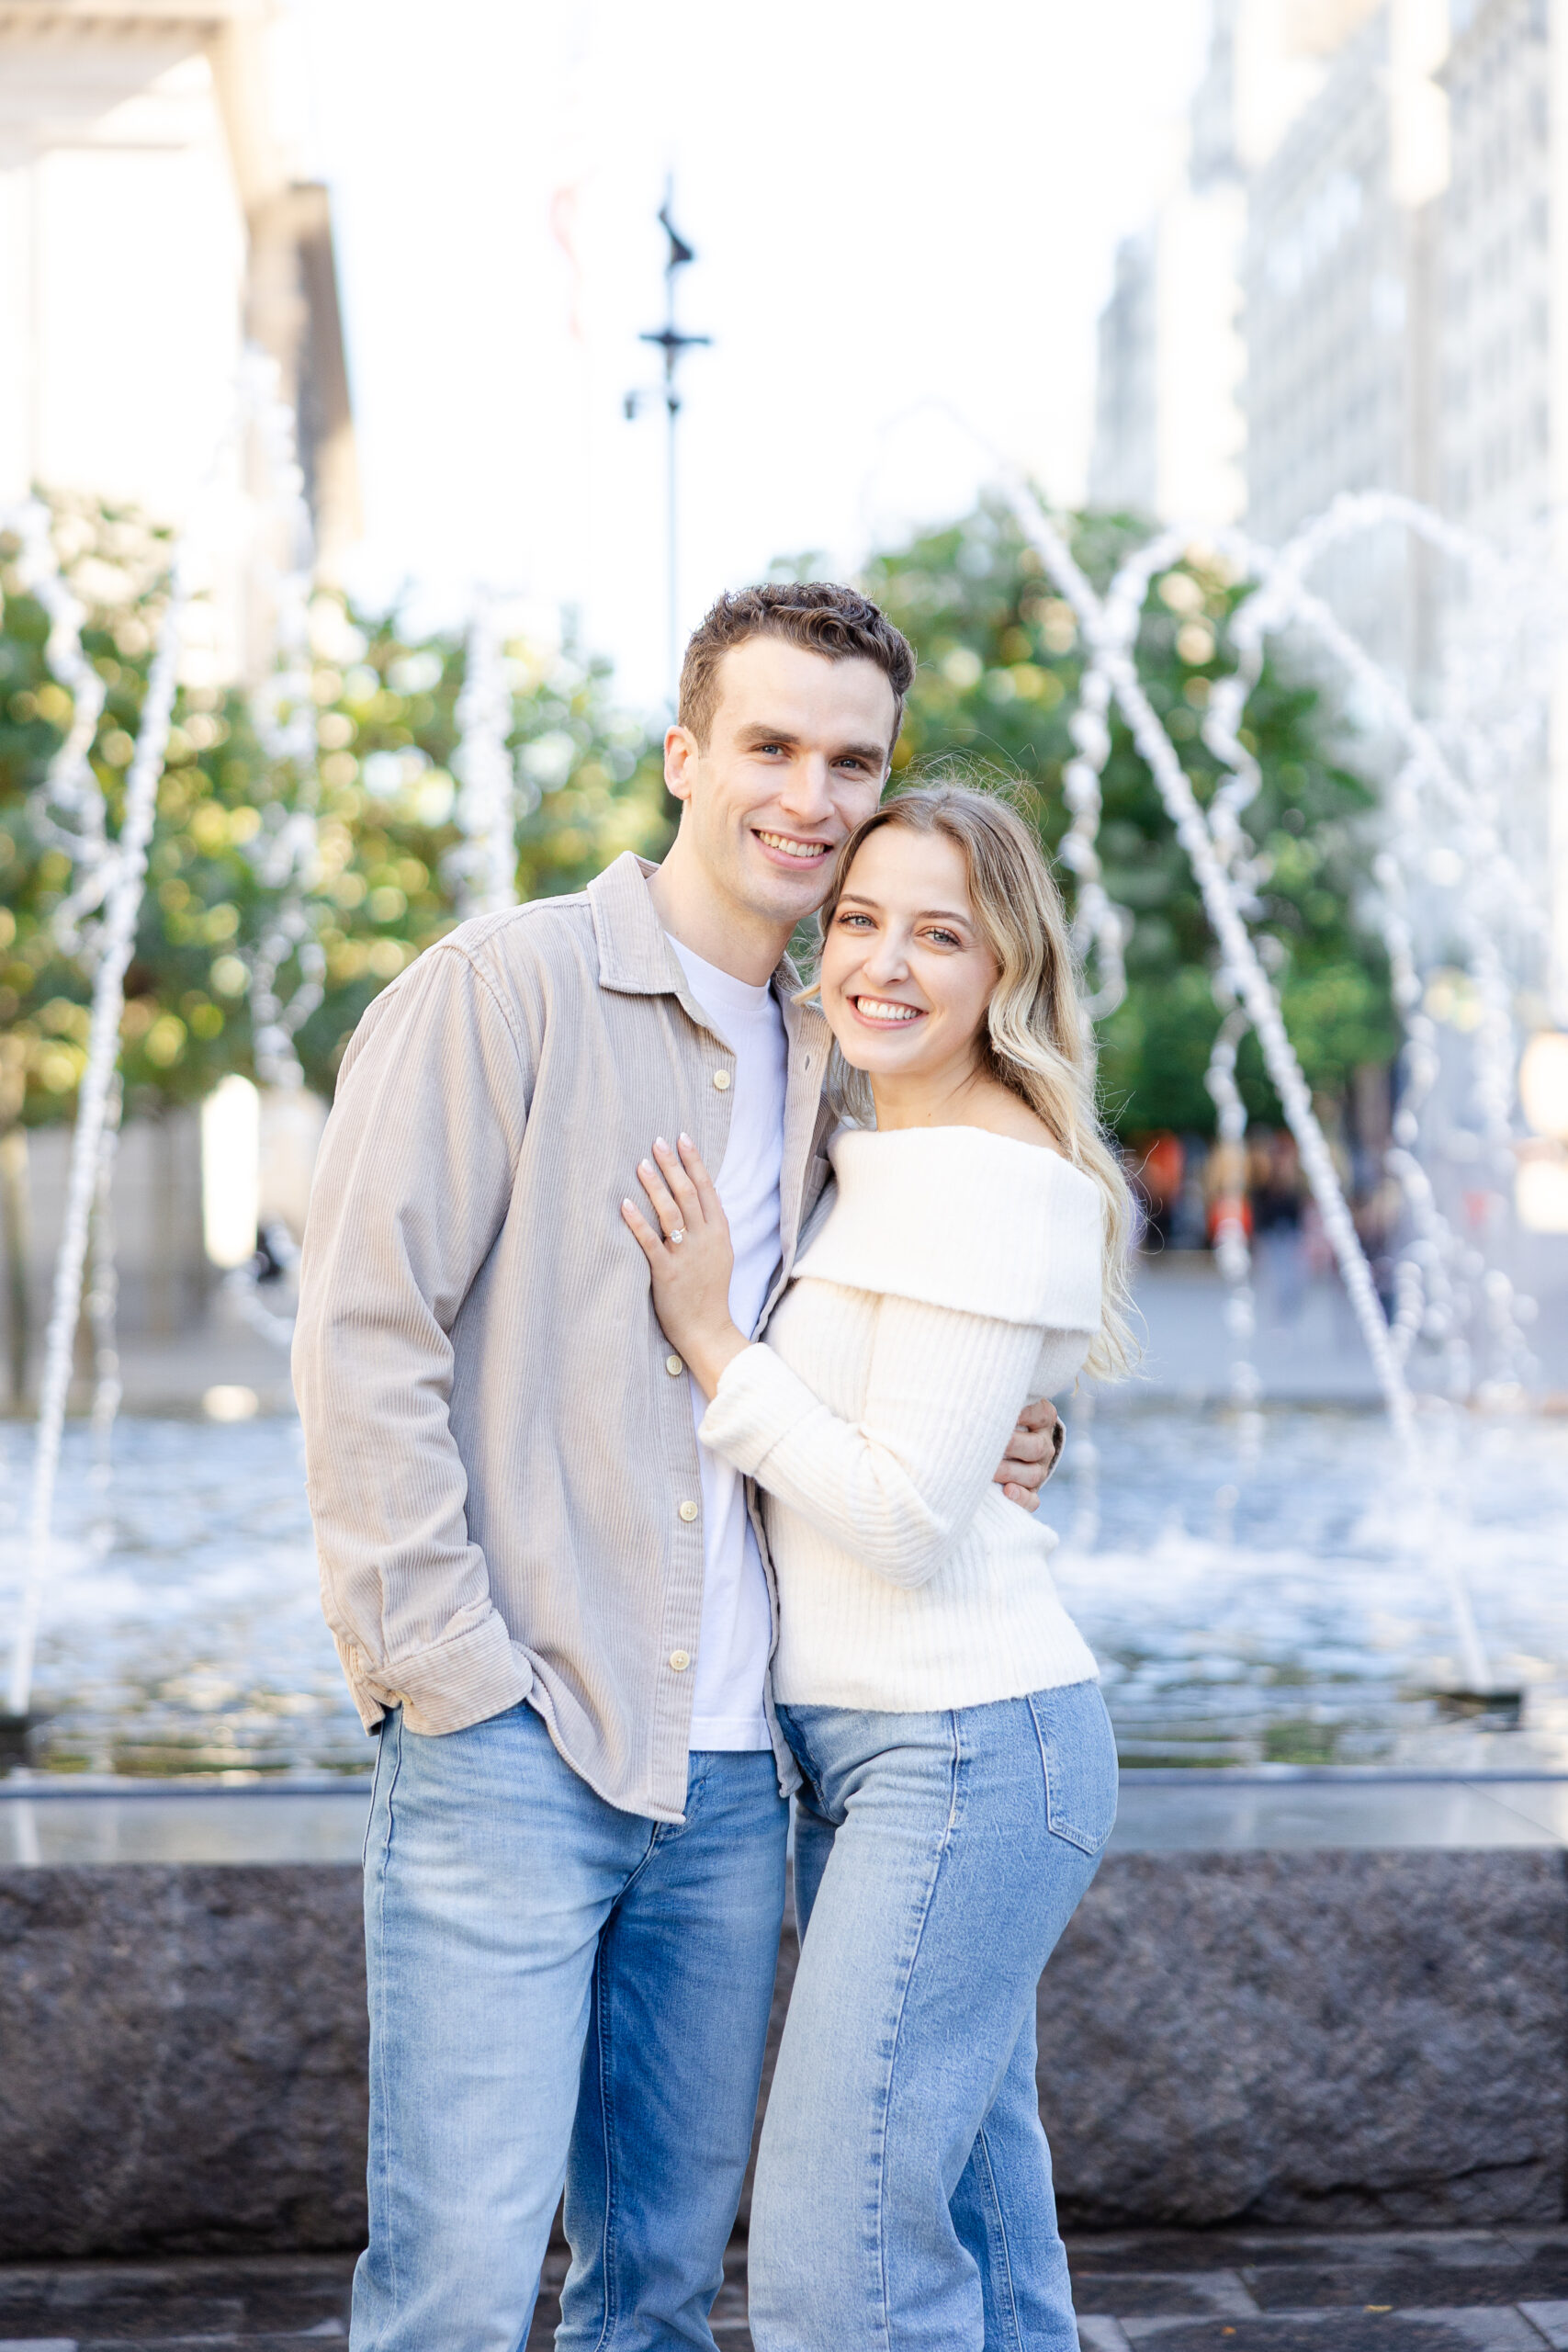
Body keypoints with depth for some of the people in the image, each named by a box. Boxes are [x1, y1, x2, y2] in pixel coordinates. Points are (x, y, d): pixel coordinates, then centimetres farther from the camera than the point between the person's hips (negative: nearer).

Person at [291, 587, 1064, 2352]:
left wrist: (964, 1452, 5)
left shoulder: (826, 1062, 15)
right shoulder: (503, 987, -5)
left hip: (729, 1768, 7)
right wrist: (448, 1665, -15)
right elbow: (364, 1332, -11)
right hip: (510, 1747, -6)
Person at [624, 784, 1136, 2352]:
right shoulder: (876, 1160, 14)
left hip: (965, 1752, -10)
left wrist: (707, 1338, -14)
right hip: (869, 1748, 10)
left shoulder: (990, 1176, -15)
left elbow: (901, 1516, -18)